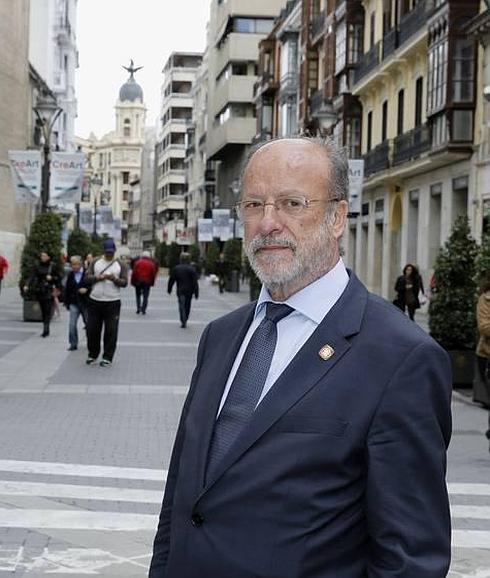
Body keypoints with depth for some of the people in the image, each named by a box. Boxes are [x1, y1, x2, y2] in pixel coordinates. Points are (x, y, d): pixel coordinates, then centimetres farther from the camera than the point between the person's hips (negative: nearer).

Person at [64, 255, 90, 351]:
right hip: (74, 303, 3)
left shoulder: (87, 273, -9)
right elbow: (67, 289, 12)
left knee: (88, 324, 10)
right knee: (72, 324, -6)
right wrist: (66, 302, 11)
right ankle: (73, 344, 3)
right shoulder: (70, 275, 5)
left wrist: (86, 289, -22)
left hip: (86, 303, -3)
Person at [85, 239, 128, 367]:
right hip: (94, 301, 2)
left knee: (111, 332, -2)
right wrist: (99, 277, -17)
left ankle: (108, 358, 6)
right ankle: (92, 355, 21)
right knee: (92, 330, 6)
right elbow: (88, 277, 2)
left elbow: (124, 282, -3)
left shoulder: (120, 265, 5)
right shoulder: (95, 263, 10)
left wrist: (114, 279, -22)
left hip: (112, 303, -2)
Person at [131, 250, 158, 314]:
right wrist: (152, 282, 13)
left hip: (138, 281, 0)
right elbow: (154, 273, 2)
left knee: (138, 296, 14)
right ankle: (143, 310, -6)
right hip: (147, 282, 0)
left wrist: (133, 282, 2)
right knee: (145, 296, 3)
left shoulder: (137, 262, 0)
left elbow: (134, 272, -4)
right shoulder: (151, 264, 2)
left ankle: (138, 308, 1)